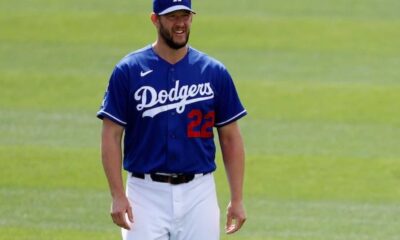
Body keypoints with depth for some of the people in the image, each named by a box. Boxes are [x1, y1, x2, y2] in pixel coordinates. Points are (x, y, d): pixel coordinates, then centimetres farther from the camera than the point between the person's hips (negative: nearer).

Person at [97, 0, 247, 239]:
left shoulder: (214, 72, 5)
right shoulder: (129, 71, -1)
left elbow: (230, 138, 8)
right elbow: (111, 136, -2)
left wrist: (237, 199, 2)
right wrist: (118, 195, -10)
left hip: (198, 193, 2)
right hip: (146, 193, -2)